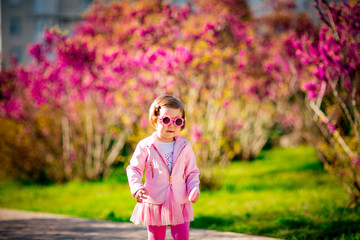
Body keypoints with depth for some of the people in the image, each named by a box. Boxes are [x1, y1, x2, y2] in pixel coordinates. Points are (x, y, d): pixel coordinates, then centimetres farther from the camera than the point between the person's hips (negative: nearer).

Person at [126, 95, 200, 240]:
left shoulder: (184, 146, 2)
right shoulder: (145, 146, -5)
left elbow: (192, 172, 9)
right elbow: (134, 169, -1)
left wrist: (194, 189, -8)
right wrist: (137, 188, -17)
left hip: (180, 202, 2)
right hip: (155, 201, -1)